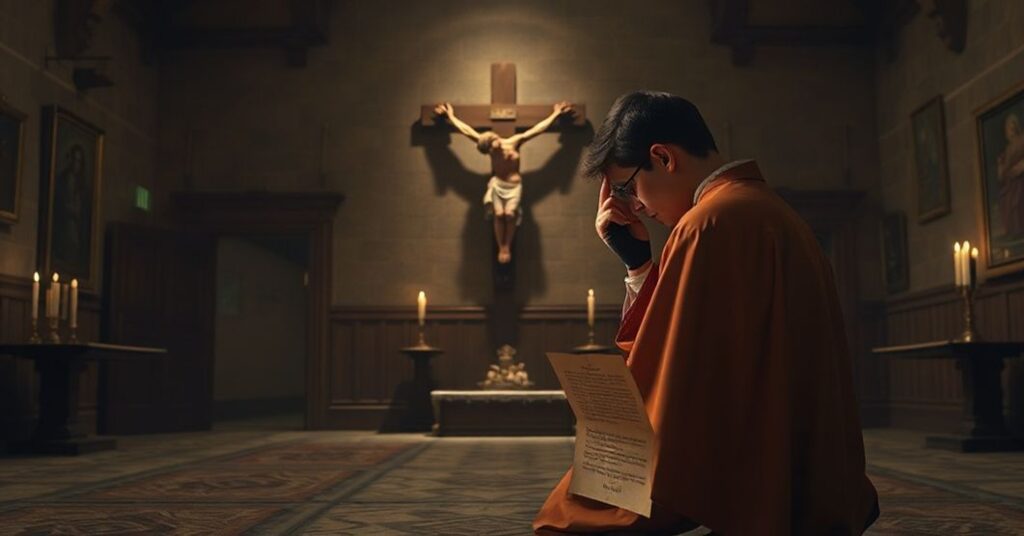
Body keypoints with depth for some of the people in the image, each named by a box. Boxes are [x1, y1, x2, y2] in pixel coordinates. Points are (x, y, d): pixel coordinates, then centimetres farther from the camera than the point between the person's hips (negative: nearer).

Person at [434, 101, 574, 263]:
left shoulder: (514, 142, -6)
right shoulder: (490, 147, -3)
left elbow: (538, 128, 0)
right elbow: (466, 130, 3)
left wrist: (556, 114, 3)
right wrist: (450, 116, 8)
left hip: (514, 185, -1)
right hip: (497, 184, 1)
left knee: (510, 214, -23)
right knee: (499, 214, -21)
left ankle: (507, 247, -8)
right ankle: (501, 248, -8)